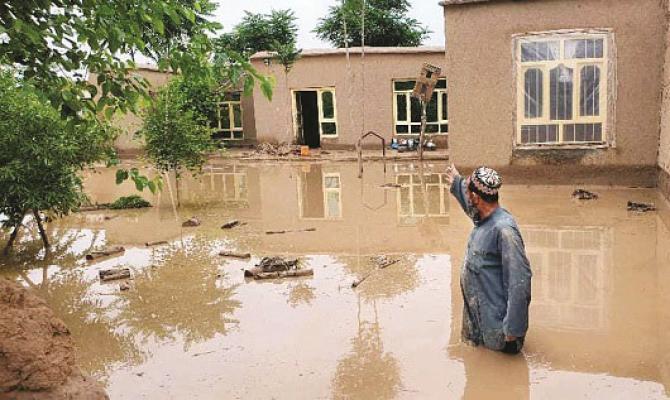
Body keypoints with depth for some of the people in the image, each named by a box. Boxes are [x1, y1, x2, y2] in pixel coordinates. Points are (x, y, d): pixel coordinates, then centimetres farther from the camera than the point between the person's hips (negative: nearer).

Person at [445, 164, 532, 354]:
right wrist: (457, 183, 38)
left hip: (494, 317, -9)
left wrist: (513, 328, -26)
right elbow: (471, 207, 26)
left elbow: (520, 279, -28)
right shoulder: (482, 218, -1)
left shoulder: (503, 228, -27)